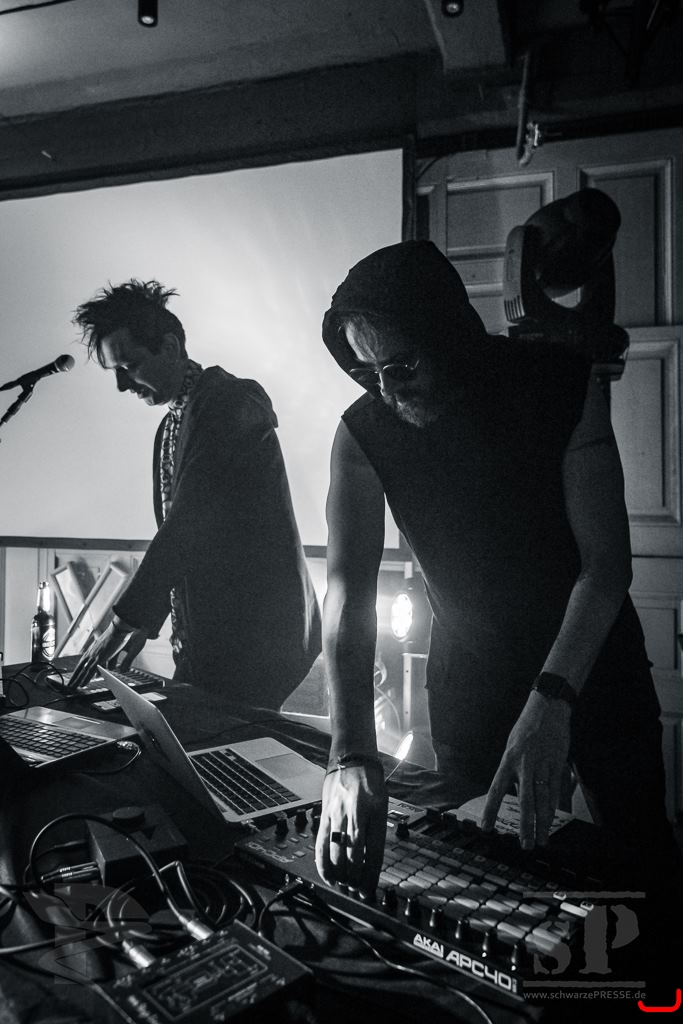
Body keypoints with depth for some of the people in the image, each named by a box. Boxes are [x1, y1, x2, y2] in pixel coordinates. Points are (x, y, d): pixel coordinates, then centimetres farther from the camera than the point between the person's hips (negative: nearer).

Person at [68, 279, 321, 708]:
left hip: (255, 637, -8)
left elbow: (189, 523, -21)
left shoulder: (229, 401, -13)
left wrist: (125, 622, -20)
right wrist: (146, 624, 13)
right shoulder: (171, 426, 16)